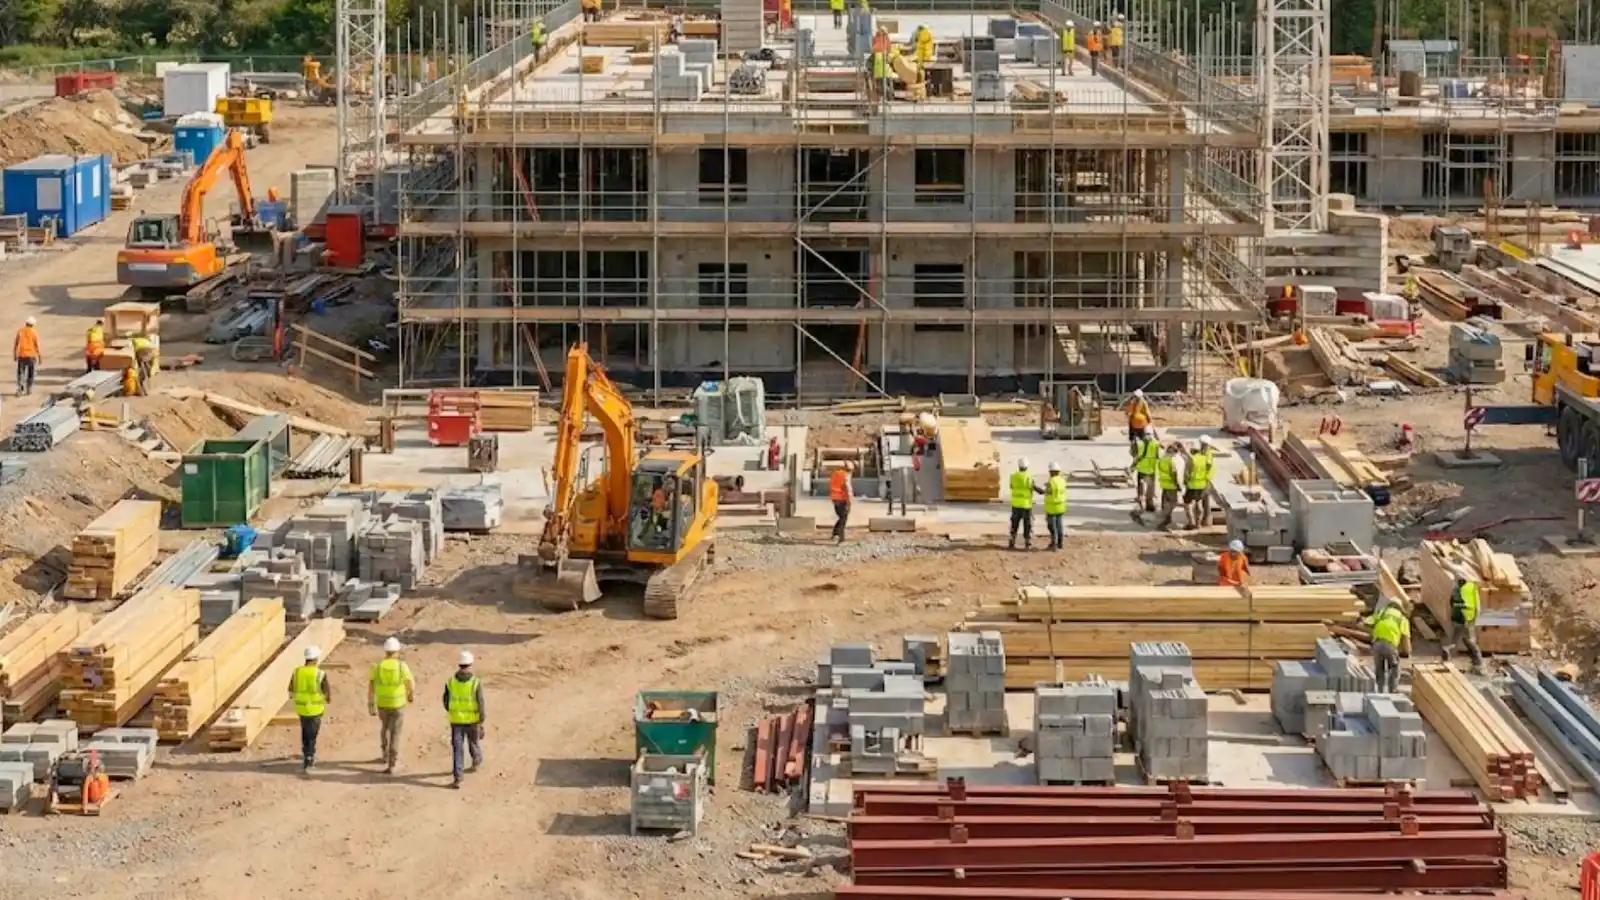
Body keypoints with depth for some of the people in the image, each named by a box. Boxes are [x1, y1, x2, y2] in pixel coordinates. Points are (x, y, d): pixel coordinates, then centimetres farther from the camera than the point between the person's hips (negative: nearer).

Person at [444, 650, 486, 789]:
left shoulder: (451, 681, -8)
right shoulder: (476, 683, -15)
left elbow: (446, 701, 2)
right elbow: (480, 704, -15)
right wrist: (481, 723, -8)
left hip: (456, 720, 0)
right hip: (472, 720, 0)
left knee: (457, 749, 1)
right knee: (473, 741, 26)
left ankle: (457, 778, -8)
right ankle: (477, 761, 54)